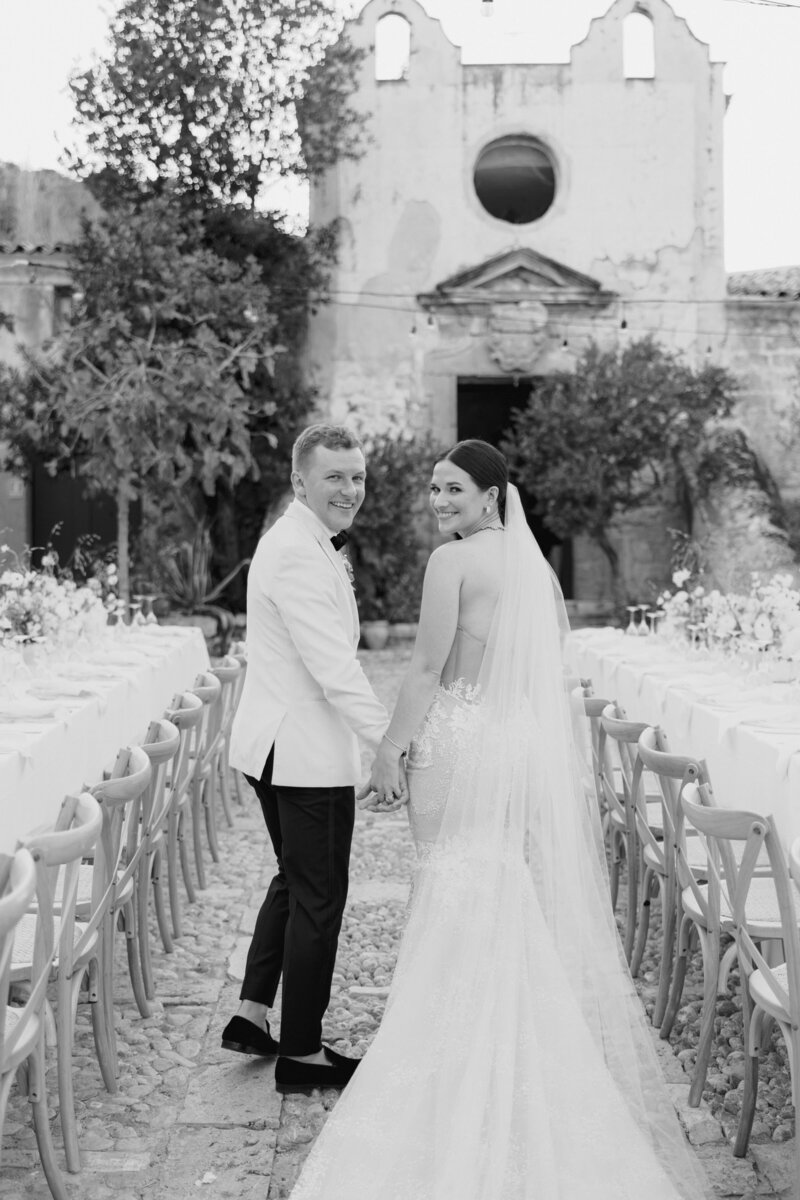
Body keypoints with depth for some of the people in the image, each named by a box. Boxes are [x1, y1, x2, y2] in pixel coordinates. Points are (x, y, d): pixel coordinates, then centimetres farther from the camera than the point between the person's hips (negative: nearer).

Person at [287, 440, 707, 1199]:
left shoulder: (453, 559, -11)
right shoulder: (536, 564, 11)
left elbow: (428, 667, -15)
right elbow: (550, 667, 15)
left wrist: (390, 752, -10)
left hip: (462, 744, -7)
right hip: (529, 749, 7)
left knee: (461, 910, 1)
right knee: (527, 907, 13)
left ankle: (458, 1079, 10)